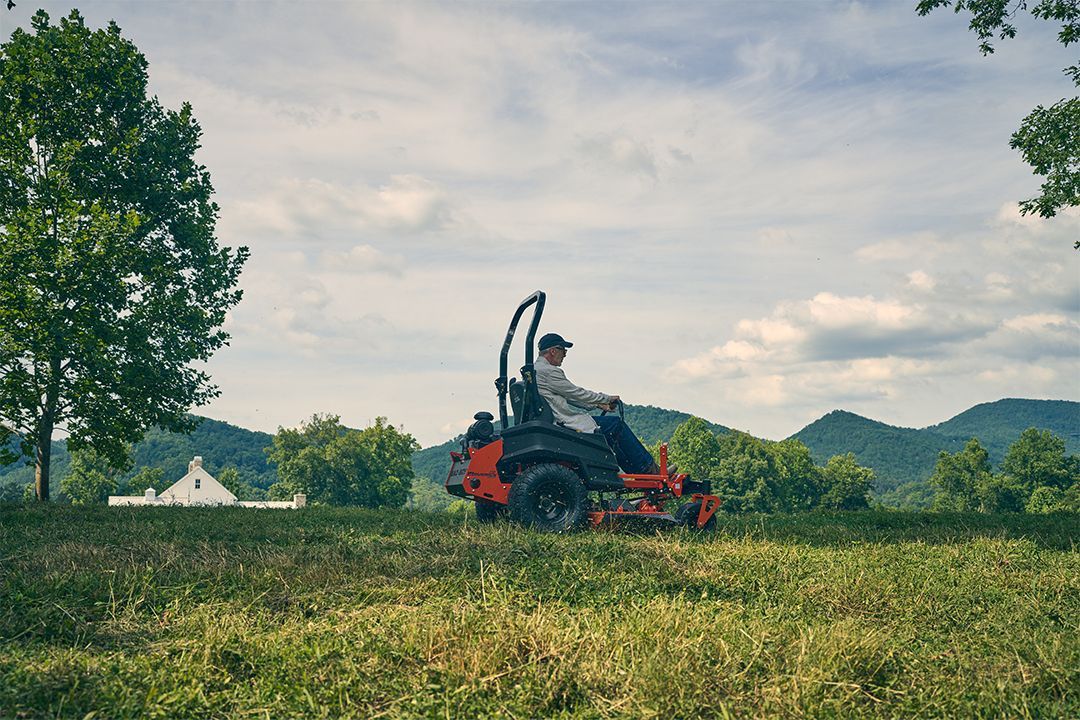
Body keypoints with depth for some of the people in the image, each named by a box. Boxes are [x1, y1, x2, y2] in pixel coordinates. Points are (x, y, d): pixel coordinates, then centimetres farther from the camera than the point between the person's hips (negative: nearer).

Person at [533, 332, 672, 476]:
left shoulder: (535, 370, 18)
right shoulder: (549, 372, -17)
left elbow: (569, 397, 21)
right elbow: (577, 393, -14)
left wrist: (598, 404, 17)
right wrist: (607, 398, -1)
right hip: (569, 424, -11)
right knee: (616, 424, -4)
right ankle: (649, 470, 2)